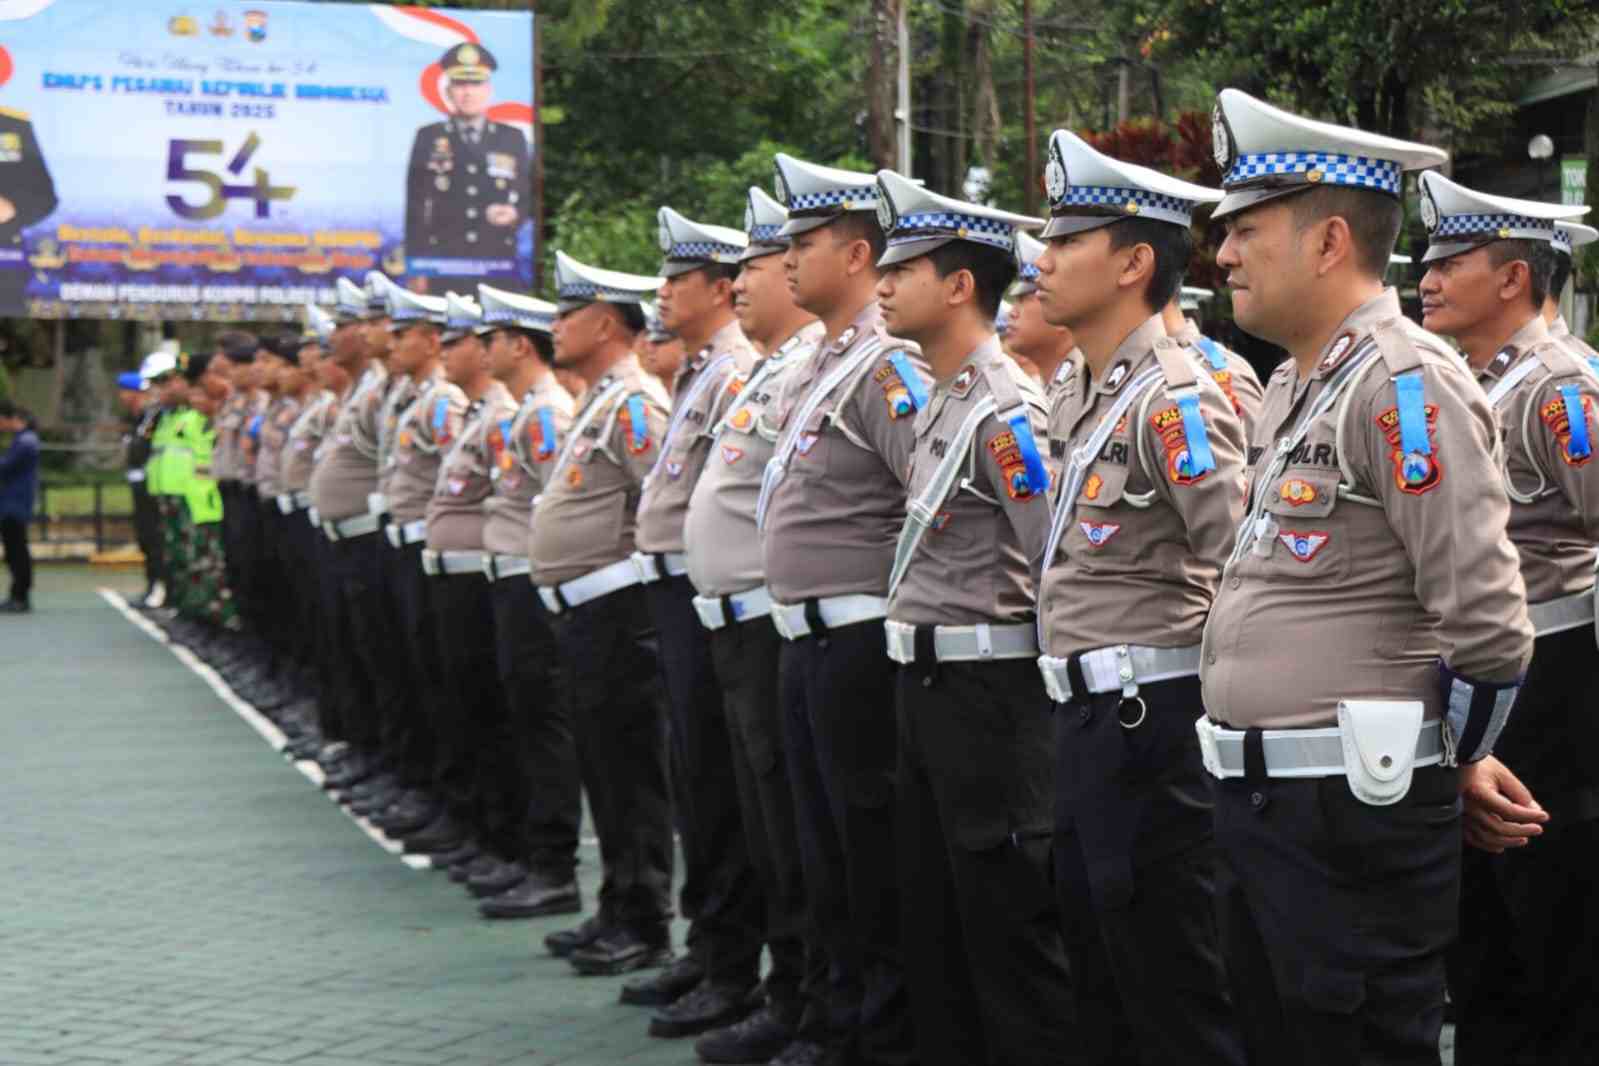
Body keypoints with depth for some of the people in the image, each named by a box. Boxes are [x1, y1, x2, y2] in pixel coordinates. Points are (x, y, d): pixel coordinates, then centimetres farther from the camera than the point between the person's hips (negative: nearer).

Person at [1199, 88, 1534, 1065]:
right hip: (1260, 800, 9)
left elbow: (1490, 626, -22)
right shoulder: (1292, 386, 14)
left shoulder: (1406, 384, -16)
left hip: (1353, 812, -9)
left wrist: (1446, 762, -6)